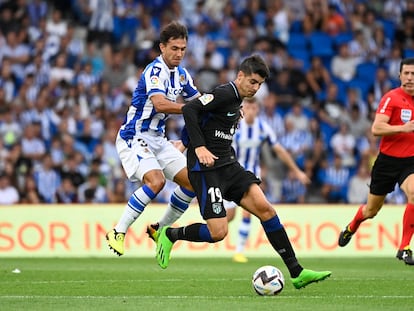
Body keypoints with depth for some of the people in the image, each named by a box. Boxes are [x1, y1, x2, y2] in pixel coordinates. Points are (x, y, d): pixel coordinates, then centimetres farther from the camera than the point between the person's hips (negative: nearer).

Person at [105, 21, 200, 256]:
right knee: (156, 180, -29)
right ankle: (118, 232, -19)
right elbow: (160, 104, -36)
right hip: (134, 138, -9)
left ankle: (161, 228, 18)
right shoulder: (155, 71, -20)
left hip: (158, 140, 9)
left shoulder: (181, 74, 7)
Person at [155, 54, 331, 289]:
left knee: (265, 208, -6)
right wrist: (200, 147, -28)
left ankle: (296, 272, -8)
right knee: (218, 232, -14)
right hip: (206, 168, -9)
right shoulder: (225, 94, -13)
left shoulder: (237, 100, 16)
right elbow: (189, 110, -23)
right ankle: (170, 235, 14)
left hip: (228, 165, 9)